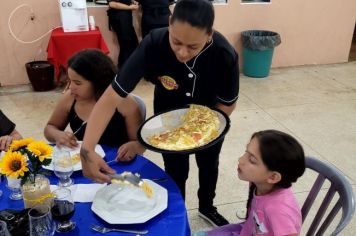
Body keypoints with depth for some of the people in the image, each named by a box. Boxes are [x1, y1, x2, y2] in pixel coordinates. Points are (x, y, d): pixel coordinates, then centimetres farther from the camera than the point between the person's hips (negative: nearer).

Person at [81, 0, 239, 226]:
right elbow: (111, 98, -38)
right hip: (170, 117, -1)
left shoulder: (225, 54, -35)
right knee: (176, 171, 9)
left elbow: (228, 104, -18)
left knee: (209, 165, 22)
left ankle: (207, 207, 53)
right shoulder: (153, 45, -38)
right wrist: (87, 150, -48)